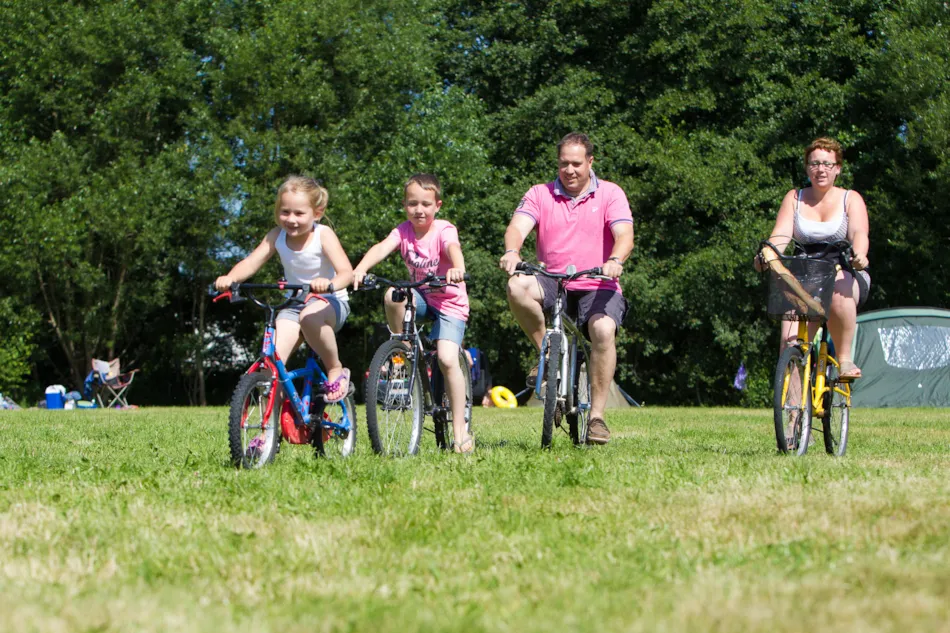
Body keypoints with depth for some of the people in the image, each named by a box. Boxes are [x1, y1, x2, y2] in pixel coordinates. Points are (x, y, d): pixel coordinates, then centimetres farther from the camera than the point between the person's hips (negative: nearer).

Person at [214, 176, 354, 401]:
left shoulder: (323, 235, -16)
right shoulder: (277, 236, -6)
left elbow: (346, 271, -28)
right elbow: (251, 262, -15)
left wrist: (330, 283, -51)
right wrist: (230, 278, -37)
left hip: (330, 301, -4)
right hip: (293, 304, 4)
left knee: (309, 317, -40)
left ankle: (335, 369, -16)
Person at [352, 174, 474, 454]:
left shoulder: (443, 230, -15)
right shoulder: (404, 231, -5)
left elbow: (453, 248, -37)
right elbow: (381, 248, -23)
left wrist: (457, 269, -61)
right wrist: (360, 269, -44)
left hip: (450, 303, -3)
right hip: (422, 297, 4)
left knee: (447, 360, -20)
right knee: (393, 296, -31)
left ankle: (460, 431, -11)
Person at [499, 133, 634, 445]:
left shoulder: (610, 194, 3)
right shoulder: (540, 194, 8)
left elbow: (624, 234, -12)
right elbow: (518, 226, -9)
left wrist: (615, 260, -35)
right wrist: (511, 252, -33)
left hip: (597, 287, -2)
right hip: (552, 284, 2)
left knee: (603, 329, -32)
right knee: (518, 285, -32)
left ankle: (597, 416, -23)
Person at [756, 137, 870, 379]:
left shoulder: (850, 199, 4)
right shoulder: (794, 198, 10)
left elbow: (859, 233, -14)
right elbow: (781, 234, -6)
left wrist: (859, 255, -38)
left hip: (848, 277, -2)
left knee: (837, 290, -39)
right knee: (790, 341, -23)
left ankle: (845, 359, -25)